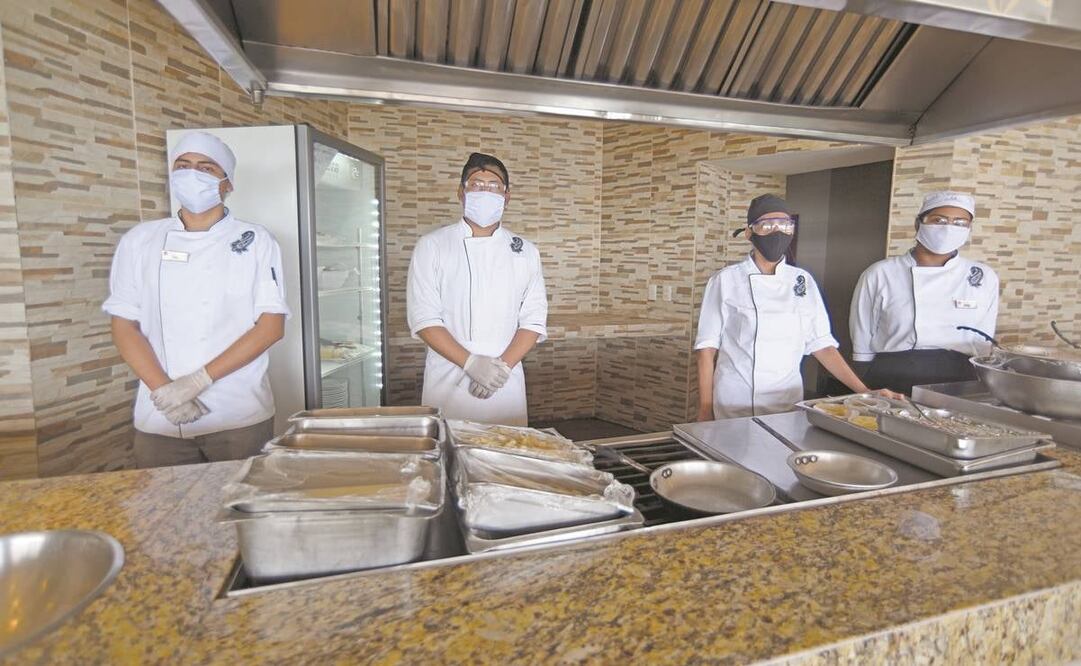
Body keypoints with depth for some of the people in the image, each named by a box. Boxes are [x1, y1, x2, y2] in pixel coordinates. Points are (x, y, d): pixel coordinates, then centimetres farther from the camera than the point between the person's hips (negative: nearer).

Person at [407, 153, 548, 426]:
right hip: (448, 382, -1)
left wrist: (503, 365, -13)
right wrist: (471, 362, -18)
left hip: (506, 385, 2)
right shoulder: (432, 246, -1)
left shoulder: (524, 252, 6)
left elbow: (534, 319, 2)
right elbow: (424, 318, -7)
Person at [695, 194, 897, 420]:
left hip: (788, 401, 4)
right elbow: (707, 347, -7)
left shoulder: (803, 281, 3)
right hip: (735, 406, -3)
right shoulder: (726, 280, -7)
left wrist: (863, 391, -2)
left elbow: (820, 342, 6)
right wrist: (705, 411, -9)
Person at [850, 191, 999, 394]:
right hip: (892, 379, -2)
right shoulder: (879, 274, -3)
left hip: (958, 381, 3)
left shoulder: (984, 278, 6)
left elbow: (982, 343, 14)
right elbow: (862, 342, 2)